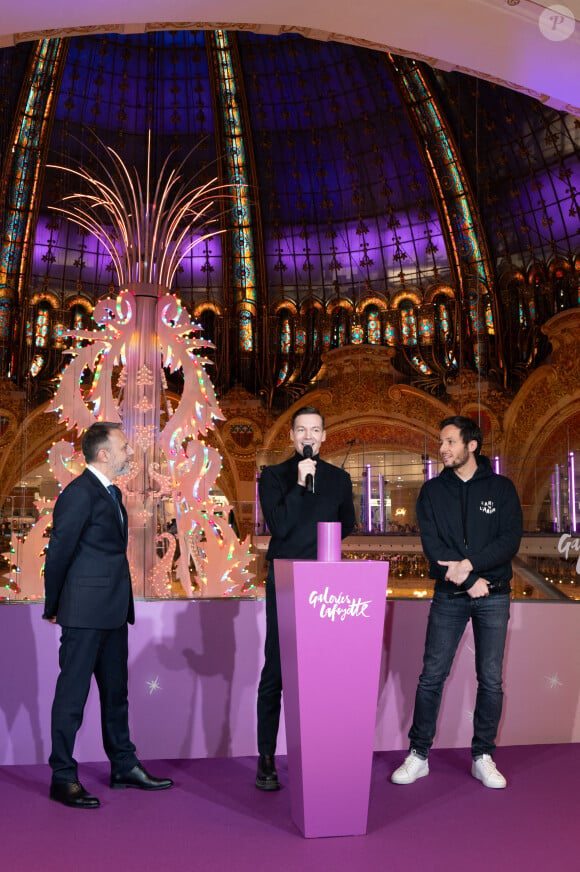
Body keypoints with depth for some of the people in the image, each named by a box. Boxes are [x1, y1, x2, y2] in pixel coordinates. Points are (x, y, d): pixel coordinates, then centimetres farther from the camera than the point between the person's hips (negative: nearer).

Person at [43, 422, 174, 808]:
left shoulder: (112, 493, 15)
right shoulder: (79, 493, -15)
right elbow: (58, 553, -13)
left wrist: (124, 604, 14)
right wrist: (53, 608, -4)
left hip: (113, 610, 9)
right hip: (85, 613, -9)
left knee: (116, 691, 17)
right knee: (73, 693, 0)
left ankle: (124, 766, 28)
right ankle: (63, 778, 10)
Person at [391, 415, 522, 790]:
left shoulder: (501, 488, 3)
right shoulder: (433, 491, 5)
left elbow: (510, 541, -6)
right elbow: (432, 544, -4)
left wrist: (469, 564, -18)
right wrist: (469, 581, -12)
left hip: (494, 595, 0)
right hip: (449, 595, 1)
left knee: (491, 680, 4)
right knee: (431, 676, 1)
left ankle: (484, 757, 17)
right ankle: (419, 755, 11)